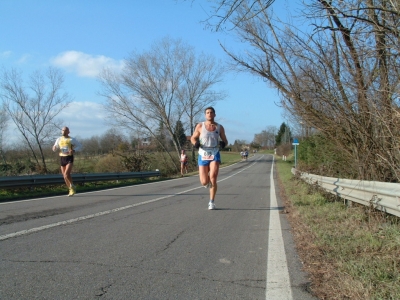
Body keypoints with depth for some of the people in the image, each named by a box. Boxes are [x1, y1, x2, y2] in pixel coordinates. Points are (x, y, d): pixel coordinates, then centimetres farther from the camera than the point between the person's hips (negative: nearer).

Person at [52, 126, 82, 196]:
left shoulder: (71, 139, 0)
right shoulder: (59, 139, 11)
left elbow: (80, 146, 5)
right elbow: (54, 149, 16)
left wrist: (74, 150, -13)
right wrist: (54, 148, -9)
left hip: (69, 158, -4)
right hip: (62, 158, 5)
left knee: (67, 174, -21)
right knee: (65, 176, 5)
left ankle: (72, 186, 1)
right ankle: (71, 190, 20)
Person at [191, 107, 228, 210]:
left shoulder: (219, 127, 5)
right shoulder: (200, 126, 1)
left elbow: (225, 140, 14)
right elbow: (193, 138, 10)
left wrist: (223, 143, -10)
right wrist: (195, 143, -13)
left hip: (214, 155, 0)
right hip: (203, 155, 0)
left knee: (213, 177, -19)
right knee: (204, 182, -4)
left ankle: (211, 202, -5)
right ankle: (207, 180, 37)